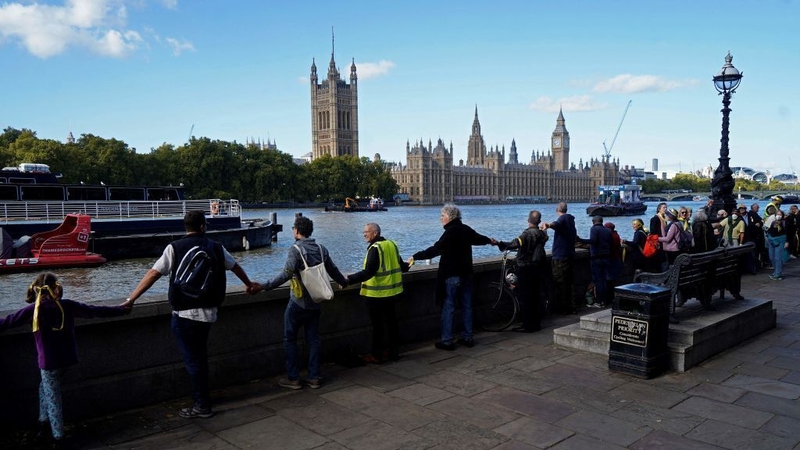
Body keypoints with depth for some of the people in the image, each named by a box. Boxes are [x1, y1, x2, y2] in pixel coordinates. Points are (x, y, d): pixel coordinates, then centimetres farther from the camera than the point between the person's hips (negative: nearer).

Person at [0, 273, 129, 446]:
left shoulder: (34, 309, -11)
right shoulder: (67, 305, -4)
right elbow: (94, 310, 1)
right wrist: (121, 310, 10)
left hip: (49, 361, -4)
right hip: (66, 358, 4)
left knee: (52, 398, 8)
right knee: (45, 387, 26)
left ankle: (58, 436, 14)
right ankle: (45, 422, 28)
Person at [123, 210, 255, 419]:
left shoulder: (175, 248, -6)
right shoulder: (216, 247, 6)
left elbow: (153, 274, -11)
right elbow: (235, 267, 20)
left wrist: (131, 299, -6)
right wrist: (249, 284, 38)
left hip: (185, 314, -4)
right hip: (209, 312, 4)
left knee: (192, 360, 6)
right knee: (200, 358, 20)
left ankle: (202, 407, 14)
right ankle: (203, 400, 30)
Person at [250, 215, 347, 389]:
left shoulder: (296, 249, -14)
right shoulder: (321, 249, 5)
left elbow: (286, 274, -27)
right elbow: (333, 270, 14)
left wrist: (263, 286, -30)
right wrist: (344, 282, 33)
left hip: (298, 303, -6)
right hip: (316, 304, 6)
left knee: (290, 340, 7)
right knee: (313, 339, 13)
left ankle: (293, 378, 10)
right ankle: (314, 377, 16)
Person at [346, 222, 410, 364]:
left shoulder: (375, 248, -19)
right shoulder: (392, 244, 5)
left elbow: (368, 272, -28)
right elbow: (400, 265, 15)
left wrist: (350, 279, -30)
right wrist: (406, 266, 37)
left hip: (377, 294, -7)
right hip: (393, 292, 8)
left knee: (377, 325, 3)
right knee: (391, 321, 16)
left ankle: (377, 355, 12)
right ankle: (394, 351, 26)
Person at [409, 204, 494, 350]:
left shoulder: (450, 232, -18)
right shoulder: (466, 229, 8)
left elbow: (435, 250, -26)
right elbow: (478, 238, 27)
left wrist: (415, 257, -23)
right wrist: (490, 240, 49)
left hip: (452, 276, -8)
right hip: (466, 274, 8)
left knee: (448, 307, -2)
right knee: (467, 306, 14)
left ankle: (447, 341, 0)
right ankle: (468, 337, 22)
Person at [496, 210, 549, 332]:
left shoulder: (527, 234, -19)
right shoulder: (542, 234, 5)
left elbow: (515, 244, -35)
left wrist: (499, 244, -39)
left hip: (525, 269, -8)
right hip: (538, 268, 8)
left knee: (525, 298, -1)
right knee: (536, 296, 14)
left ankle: (528, 325, 3)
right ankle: (536, 323, 21)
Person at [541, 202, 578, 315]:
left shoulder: (562, 219, -10)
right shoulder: (571, 220, 18)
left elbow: (556, 224, -38)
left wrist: (548, 225, -59)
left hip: (560, 257, -9)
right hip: (570, 255, 9)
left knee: (560, 283, -4)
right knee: (569, 283, 15)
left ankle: (563, 308, -3)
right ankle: (572, 307, 18)